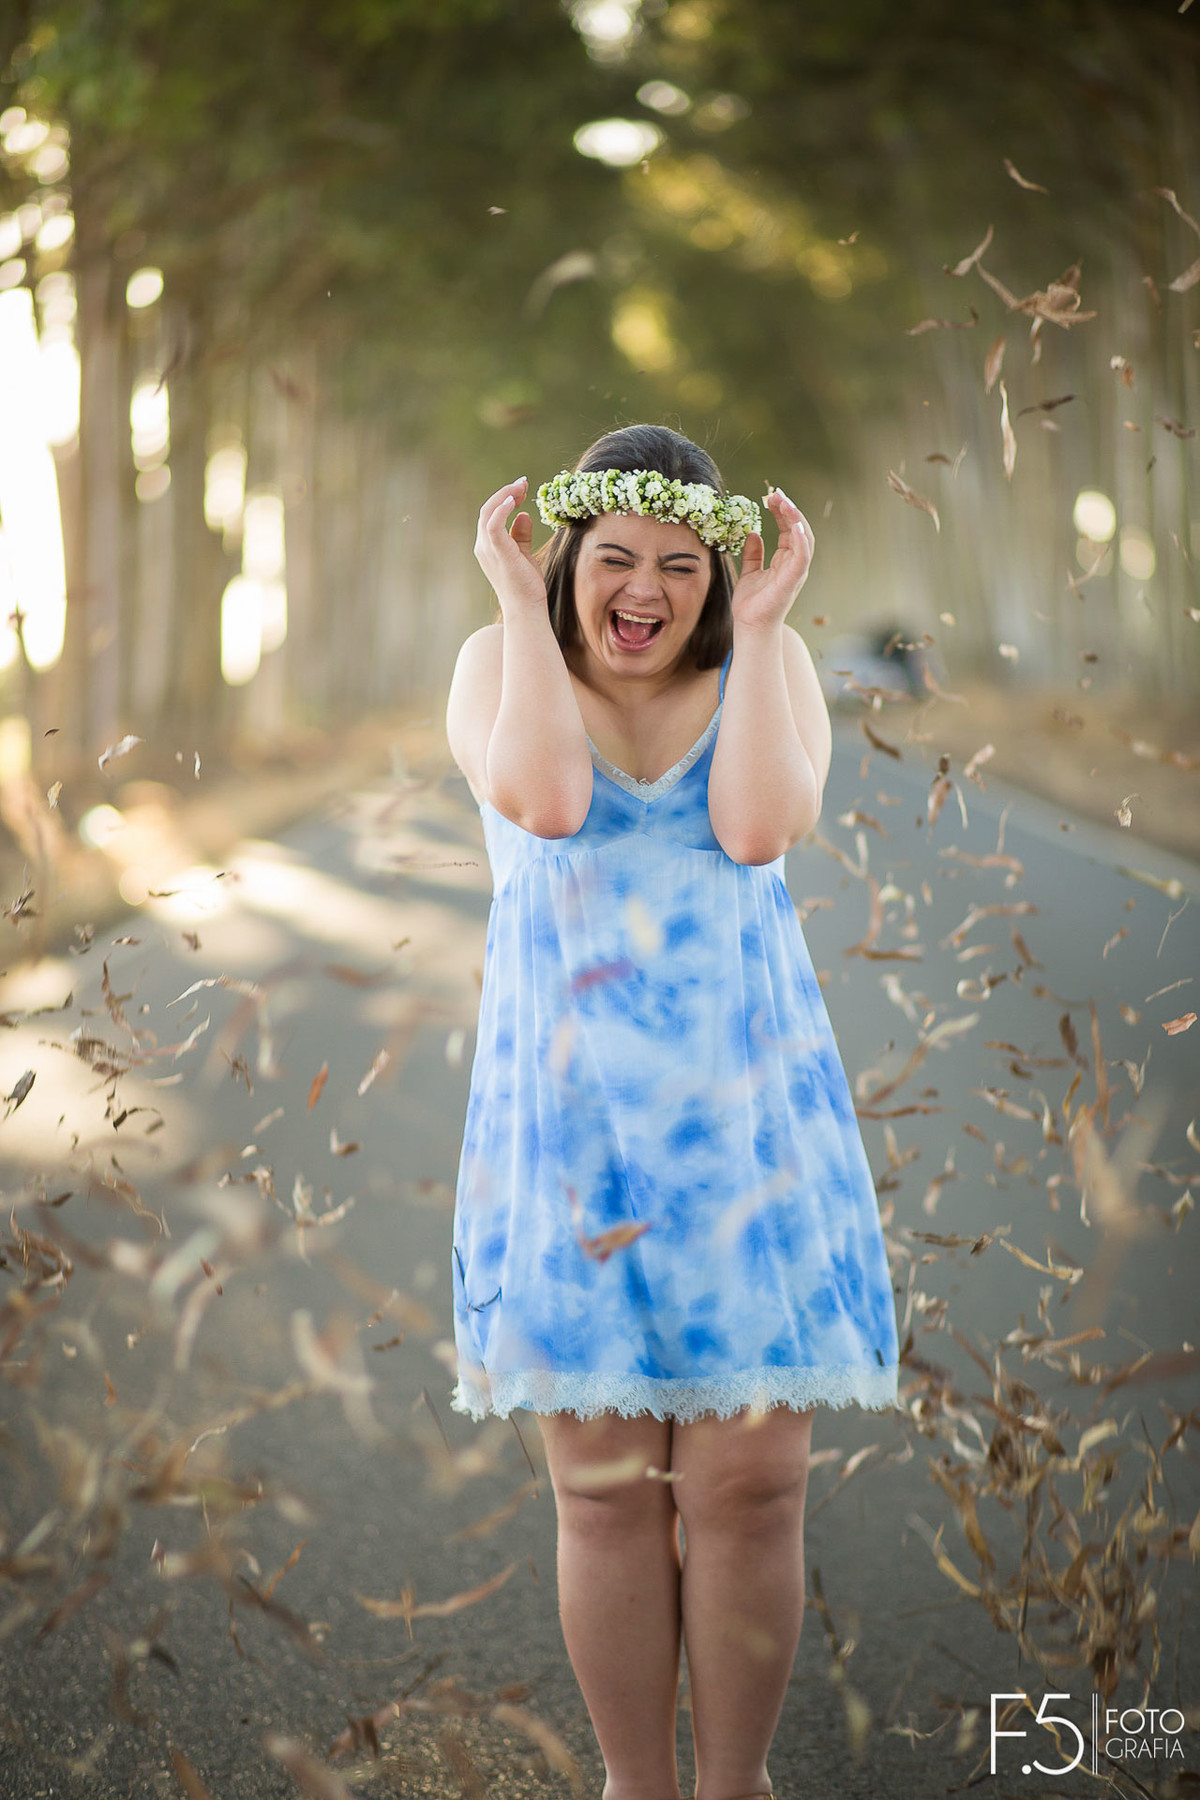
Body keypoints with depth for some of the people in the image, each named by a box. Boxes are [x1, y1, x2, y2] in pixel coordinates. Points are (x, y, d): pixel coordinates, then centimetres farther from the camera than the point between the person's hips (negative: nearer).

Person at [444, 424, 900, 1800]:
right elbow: (544, 800, -19)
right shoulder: (499, 657, 2)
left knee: (747, 1485, 2)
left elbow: (759, 826, -16)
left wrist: (757, 625, -14)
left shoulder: (765, 661, 3)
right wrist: (523, 601, -14)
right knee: (604, 1488, 5)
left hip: (743, 1115, 1)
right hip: (568, 1118, 0)